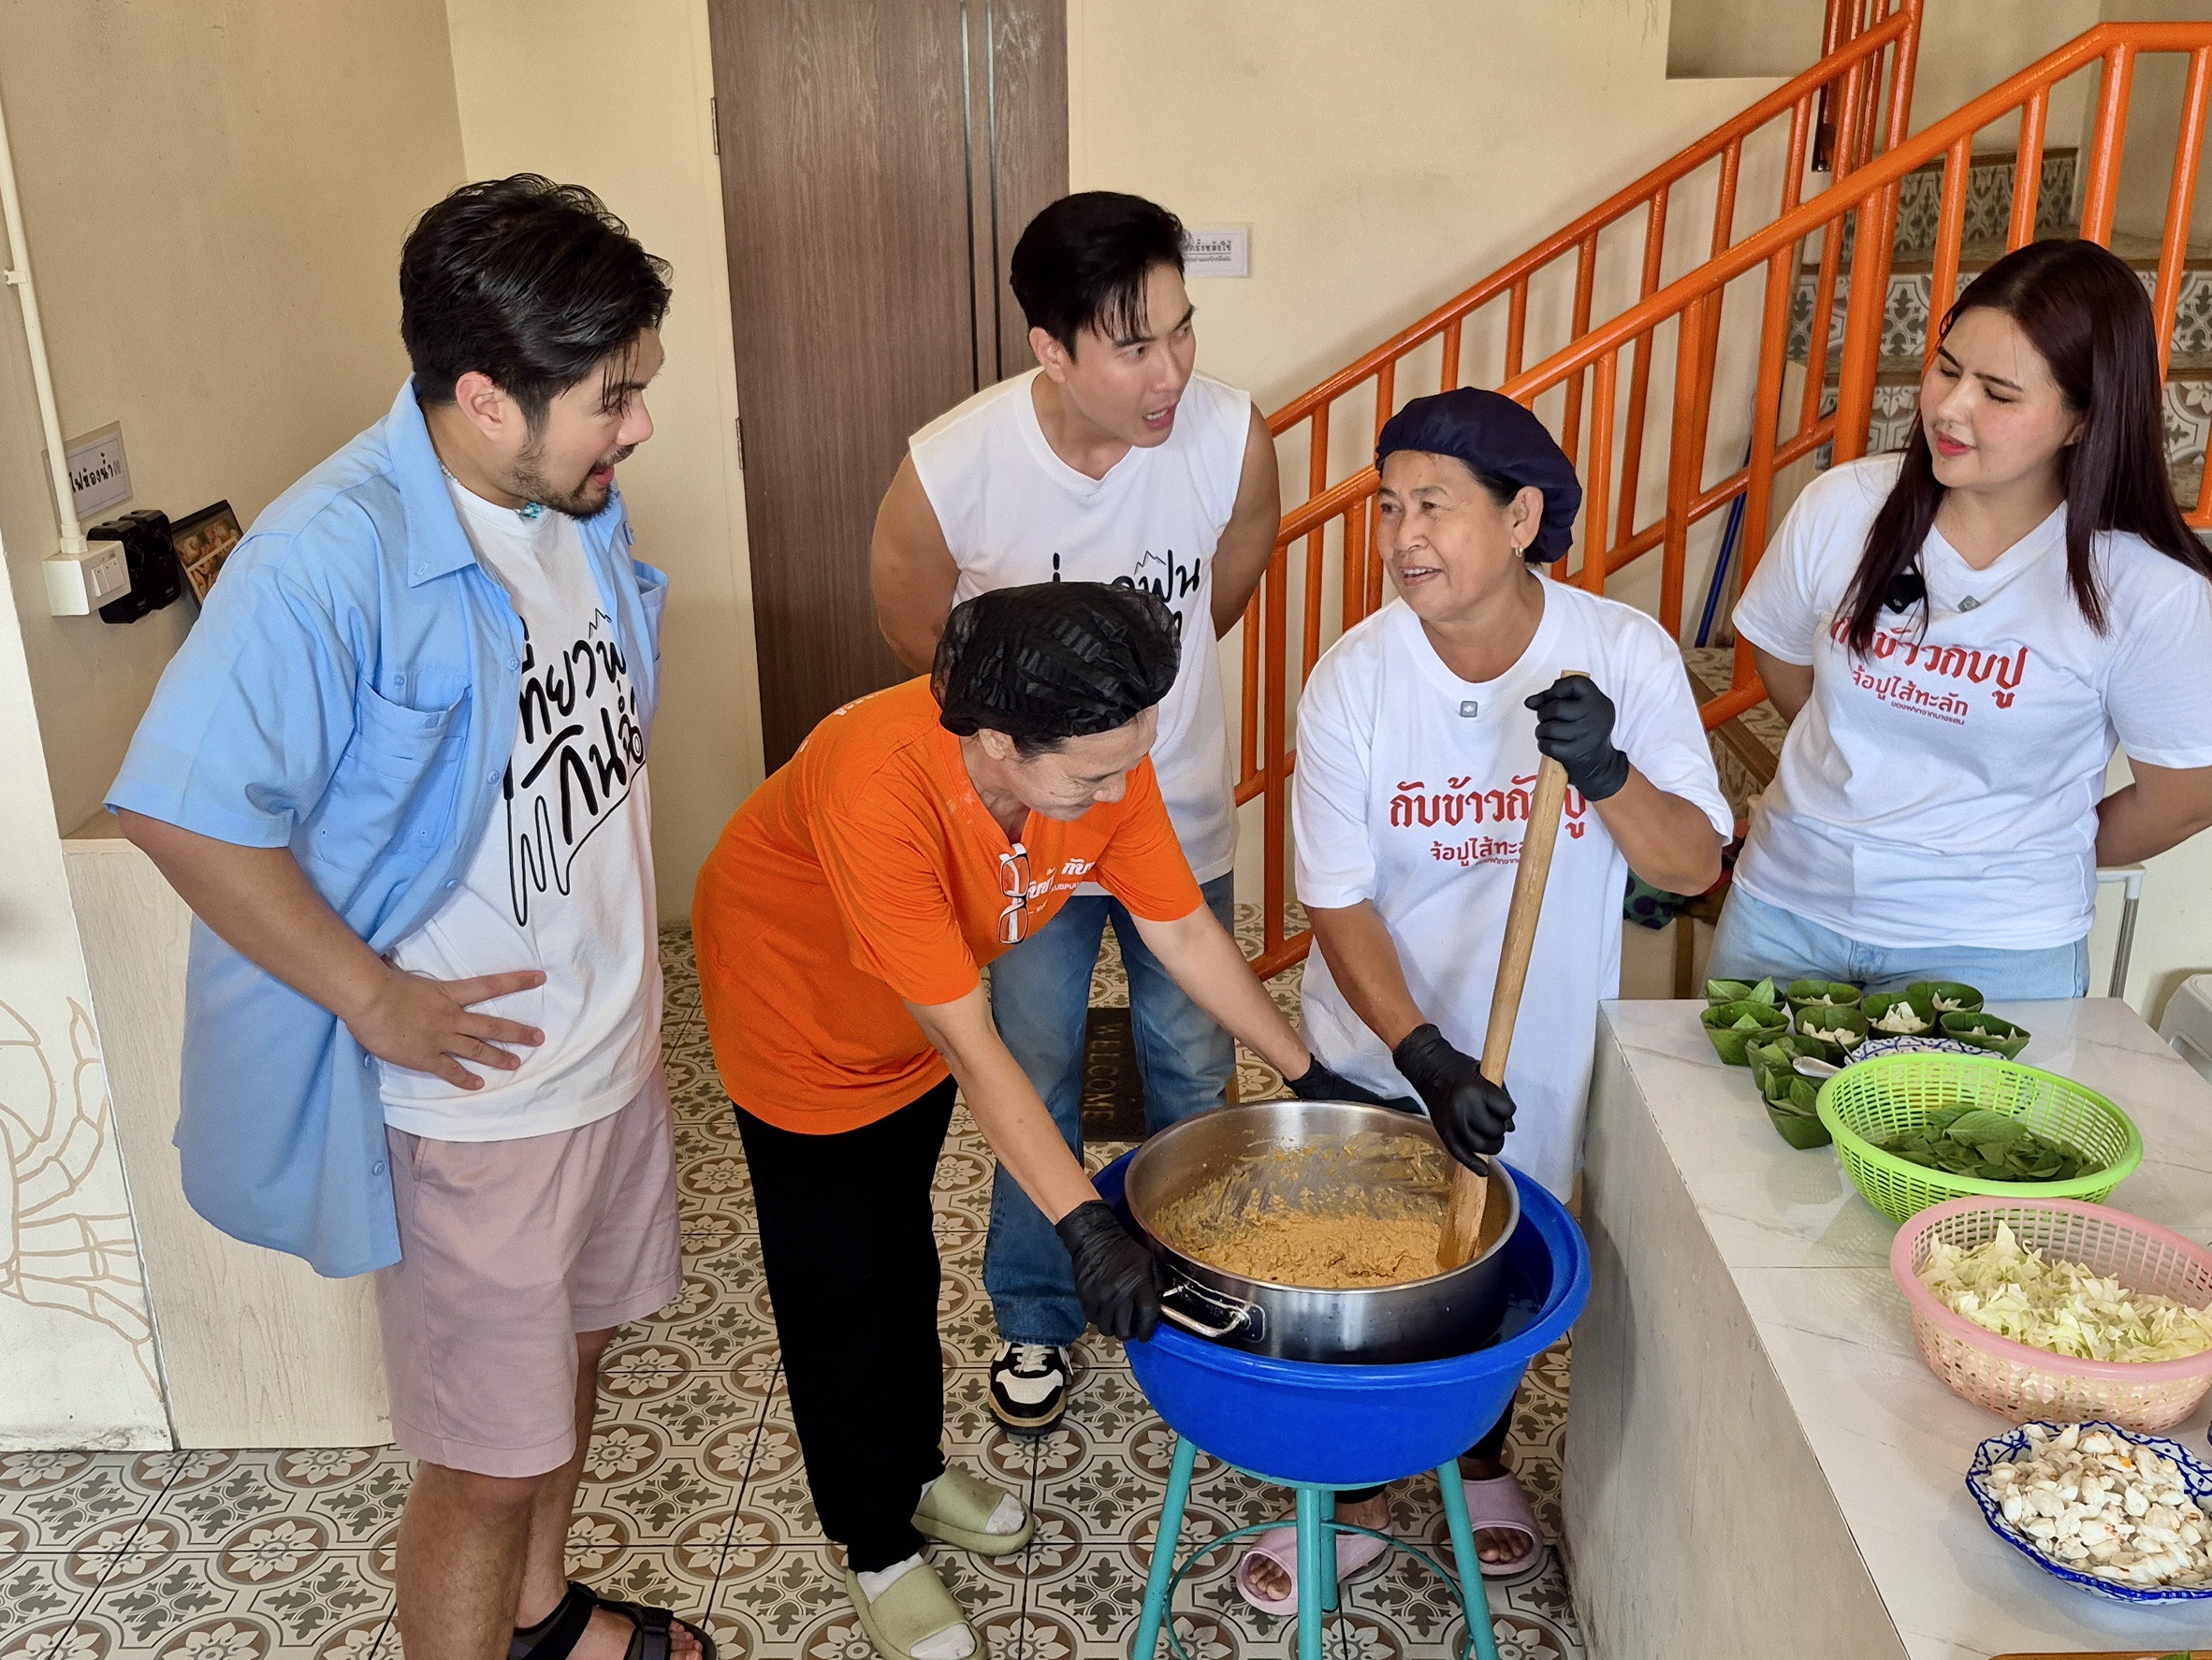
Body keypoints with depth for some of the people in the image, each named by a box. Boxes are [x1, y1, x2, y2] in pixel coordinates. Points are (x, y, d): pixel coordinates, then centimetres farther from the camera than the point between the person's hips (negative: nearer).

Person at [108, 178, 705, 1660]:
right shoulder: (333, 558, -26)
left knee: (573, 1345, 26)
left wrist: (632, 967, 12)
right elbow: (183, 812, -26)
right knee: (492, 1455, 7)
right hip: (476, 1088, -8)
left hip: (614, 1044, 8)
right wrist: (377, 998, -20)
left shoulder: (576, 501, -2)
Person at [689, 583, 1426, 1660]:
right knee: (836, 1285, 9)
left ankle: (916, 1468, 44)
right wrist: (1084, 1227, -41)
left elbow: (1184, 929, -12)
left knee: (904, 1246, 22)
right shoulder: (877, 785, -45)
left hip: (915, 1009, 5)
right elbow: (968, 1046, -41)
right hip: (796, 1004, -5)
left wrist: (1307, 1073, -7)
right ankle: (875, 1544, 29)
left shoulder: (1104, 758, -27)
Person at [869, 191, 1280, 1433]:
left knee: (1194, 1072, 17)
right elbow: (921, 639, -5)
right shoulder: (949, 469, -26)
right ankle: (1037, 1317, 37)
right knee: (1035, 1084, 14)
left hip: (1183, 818, 2)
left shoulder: (1233, 437, -22)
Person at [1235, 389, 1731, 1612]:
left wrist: (1607, 772, -34)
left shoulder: (1625, 652, -15)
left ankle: (1482, 1455, 50)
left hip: (1540, 1060, 1)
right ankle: (1353, 1502, 39)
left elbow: (1693, 868, -15)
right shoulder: (1354, 676, -16)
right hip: (1375, 1056, 0)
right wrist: (1426, 1056, -24)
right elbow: (1338, 902, -14)